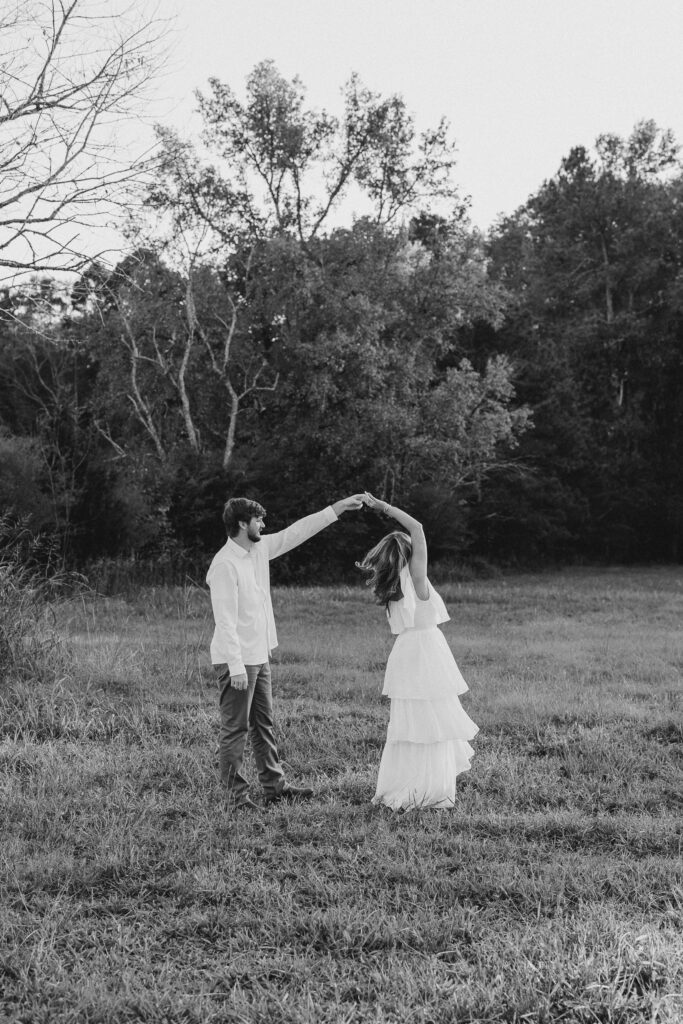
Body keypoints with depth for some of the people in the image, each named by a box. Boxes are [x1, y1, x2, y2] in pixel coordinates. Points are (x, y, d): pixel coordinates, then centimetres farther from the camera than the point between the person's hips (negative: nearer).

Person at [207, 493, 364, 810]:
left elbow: (296, 532, 15)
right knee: (235, 728, 0)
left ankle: (274, 785, 24)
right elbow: (225, 621, -23)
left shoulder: (260, 548, 6)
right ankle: (236, 793, 7)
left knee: (264, 724, 16)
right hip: (237, 661, -9)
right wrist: (237, 667, -25)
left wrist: (338, 508, 13)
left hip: (260, 656, 9)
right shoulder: (224, 565, -20)